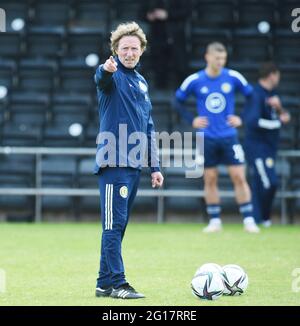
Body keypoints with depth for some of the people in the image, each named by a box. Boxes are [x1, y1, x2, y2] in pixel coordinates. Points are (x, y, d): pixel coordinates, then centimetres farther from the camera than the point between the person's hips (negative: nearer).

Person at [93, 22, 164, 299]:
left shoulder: (141, 82, 17)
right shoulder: (113, 76, -5)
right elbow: (101, 78, -32)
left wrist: (155, 166, 19)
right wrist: (107, 69, -57)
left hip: (134, 165, 8)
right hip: (114, 163, -8)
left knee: (119, 225, 10)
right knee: (114, 223, -9)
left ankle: (105, 283, 15)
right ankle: (116, 283, -8)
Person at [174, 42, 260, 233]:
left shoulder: (234, 77, -3)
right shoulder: (194, 81, -3)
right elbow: (178, 101, 10)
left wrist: (242, 118, -1)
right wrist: (191, 120, -2)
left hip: (229, 136, 0)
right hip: (207, 138, 0)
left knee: (239, 176, -6)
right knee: (210, 179, 4)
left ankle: (249, 220, -1)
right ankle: (215, 221, 12)